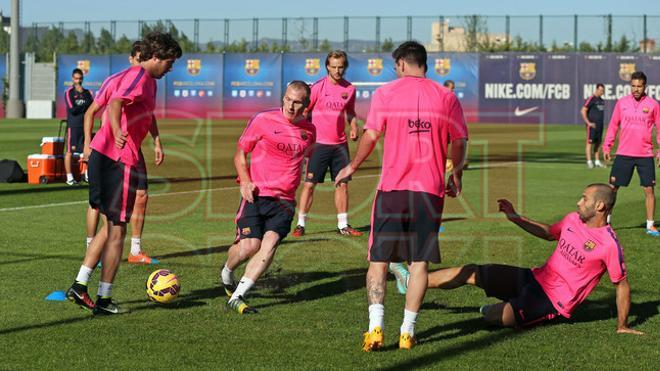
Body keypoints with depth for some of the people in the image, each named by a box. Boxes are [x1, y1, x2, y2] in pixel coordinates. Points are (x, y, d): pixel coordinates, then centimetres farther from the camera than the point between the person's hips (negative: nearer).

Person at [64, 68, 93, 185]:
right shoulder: (69, 92, -1)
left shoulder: (87, 92, 15)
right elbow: (73, 109, -11)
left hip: (85, 125, 5)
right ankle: (69, 177, -2)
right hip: (73, 126, -5)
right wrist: (86, 105, -3)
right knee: (70, 151, -5)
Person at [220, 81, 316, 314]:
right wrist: (245, 181, -8)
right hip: (256, 195, -3)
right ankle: (226, 274, 20)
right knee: (250, 245, -16)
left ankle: (236, 298, -18)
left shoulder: (309, 130, 10)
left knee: (270, 243, -20)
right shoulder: (263, 120, -2)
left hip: (284, 201, 3)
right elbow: (240, 153, 6)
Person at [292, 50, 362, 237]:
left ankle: (343, 225, 14)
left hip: (340, 144, 4)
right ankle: (301, 224, 3)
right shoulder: (317, 87, -7)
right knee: (309, 184, -4)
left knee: (342, 184, 6)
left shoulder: (349, 89, 5)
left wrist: (354, 127, 1)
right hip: (319, 143, -4)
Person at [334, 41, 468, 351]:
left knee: (379, 260, 5)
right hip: (430, 189, 1)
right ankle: (407, 331, 4)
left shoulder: (385, 93, 0)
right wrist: (456, 178, 22)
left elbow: (370, 136, -4)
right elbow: (459, 142, 7)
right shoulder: (446, 97, 5)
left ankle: (375, 328, -8)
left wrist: (352, 168, 11)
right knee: (419, 262, 6)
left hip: (392, 187, -1)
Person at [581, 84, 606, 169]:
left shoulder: (601, 100, 15)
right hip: (592, 125, -8)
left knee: (598, 143, 9)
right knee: (590, 142, -6)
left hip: (600, 126, 8)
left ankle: (597, 162, 14)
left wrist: (601, 123, 16)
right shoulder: (591, 99, -8)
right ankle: (589, 162, -6)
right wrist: (588, 122, -15)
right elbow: (583, 111, -11)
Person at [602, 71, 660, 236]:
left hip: (645, 155, -1)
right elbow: (613, 126, 10)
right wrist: (606, 147, 5)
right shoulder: (622, 103, 4)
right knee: (612, 187, 0)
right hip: (623, 154, 1)